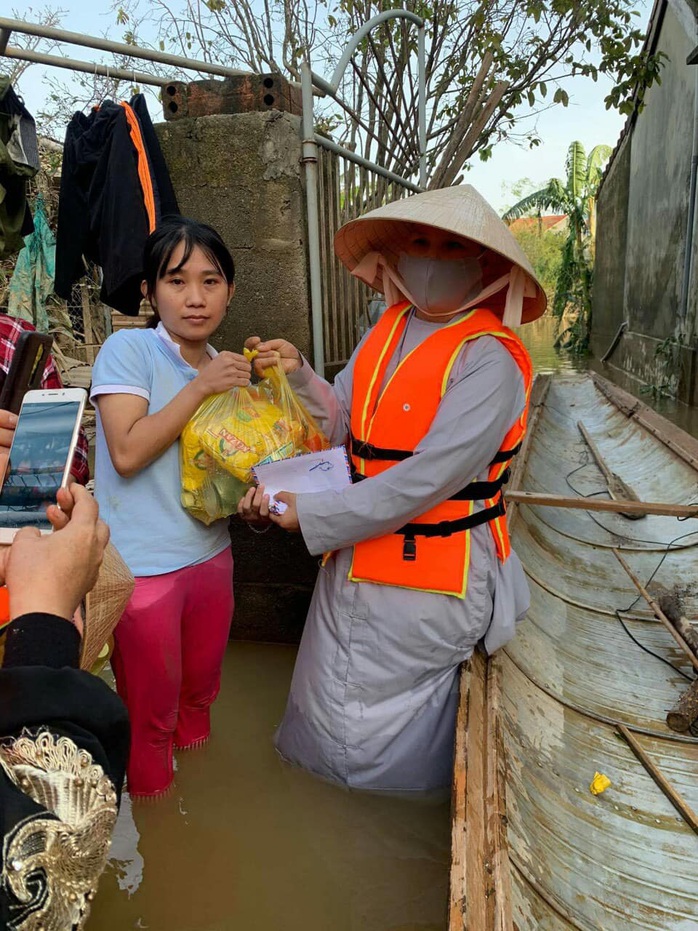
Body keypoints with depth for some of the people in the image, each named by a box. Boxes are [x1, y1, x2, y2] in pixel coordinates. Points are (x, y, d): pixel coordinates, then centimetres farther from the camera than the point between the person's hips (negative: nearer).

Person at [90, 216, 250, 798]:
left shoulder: (229, 370, 7)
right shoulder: (129, 350, -12)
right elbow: (127, 452, -22)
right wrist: (200, 386, -23)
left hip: (211, 555, 6)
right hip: (143, 568, -5)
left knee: (200, 694, 24)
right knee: (151, 711, 14)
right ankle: (155, 807, 41)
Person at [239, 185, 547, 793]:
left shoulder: (488, 361, -18)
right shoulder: (387, 330, 6)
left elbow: (426, 480, -24)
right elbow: (344, 424, 6)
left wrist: (309, 516, -19)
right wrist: (299, 374, -12)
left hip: (427, 581, -6)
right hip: (356, 558, 6)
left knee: (389, 757, 12)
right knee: (327, 716, 20)